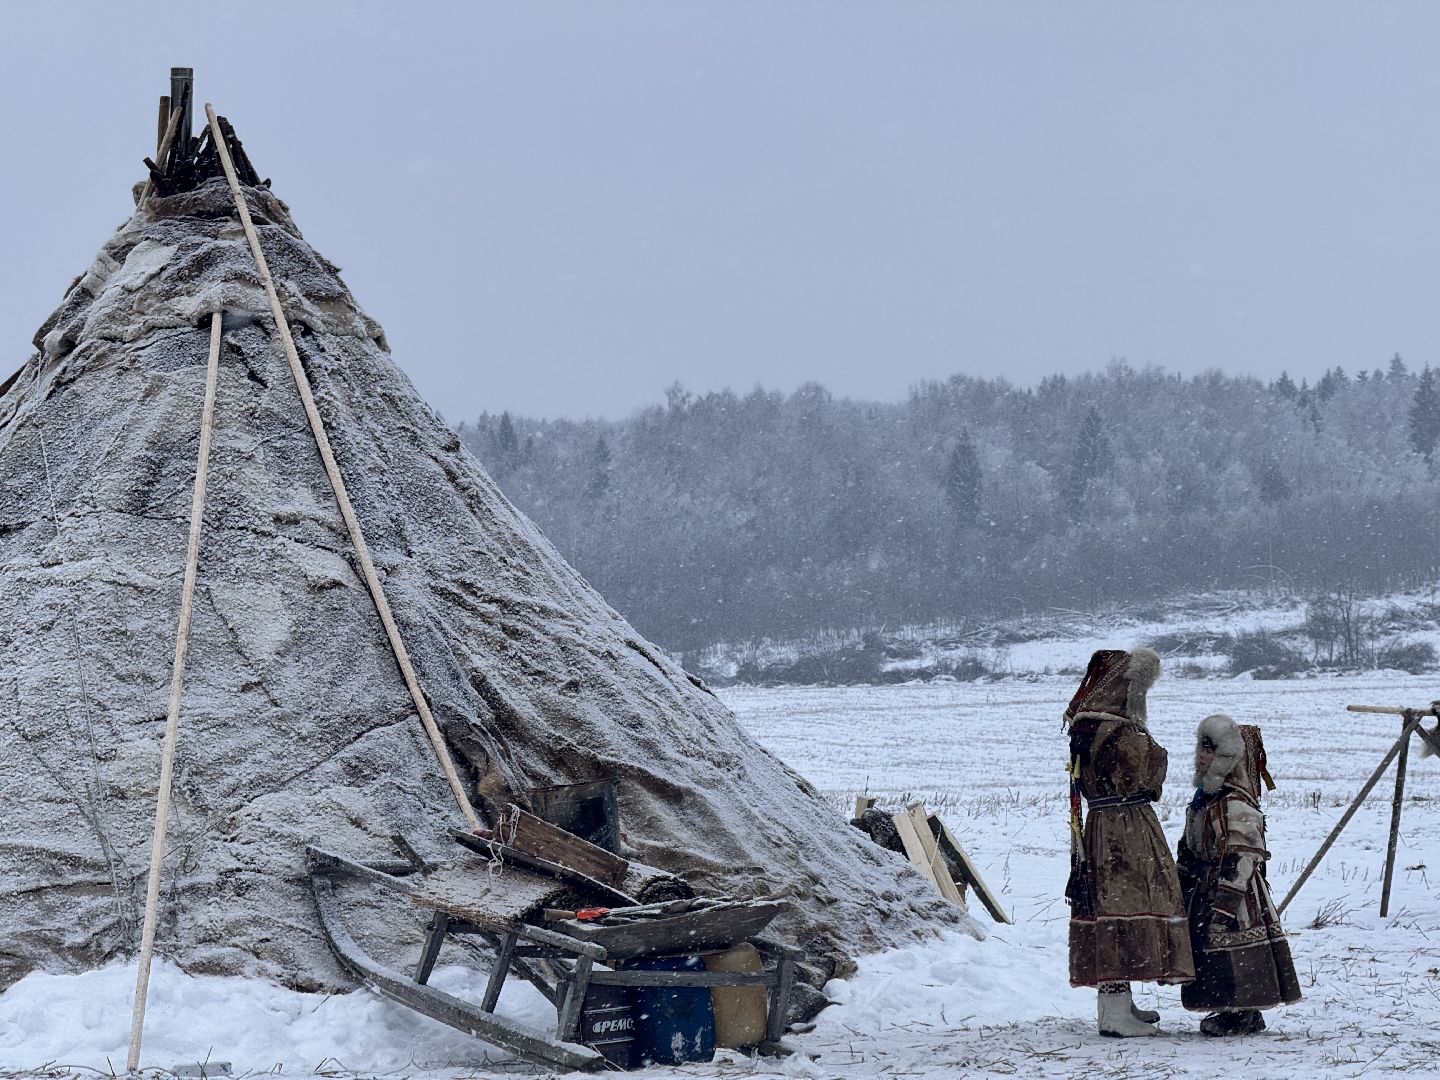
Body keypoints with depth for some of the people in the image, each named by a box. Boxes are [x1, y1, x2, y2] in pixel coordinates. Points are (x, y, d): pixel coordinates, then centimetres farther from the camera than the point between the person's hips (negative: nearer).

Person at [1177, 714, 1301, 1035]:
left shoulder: (1235, 804, -18)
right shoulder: (1205, 798, 14)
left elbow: (1240, 856, -22)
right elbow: (1190, 849, 22)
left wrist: (1226, 900, -25)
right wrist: (1184, 884, 22)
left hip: (1234, 889, -10)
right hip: (1205, 888, 10)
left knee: (1231, 953, -8)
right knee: (1211, 947, 12)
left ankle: (1243, 1015, -1)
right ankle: (1232, 1010, 20)